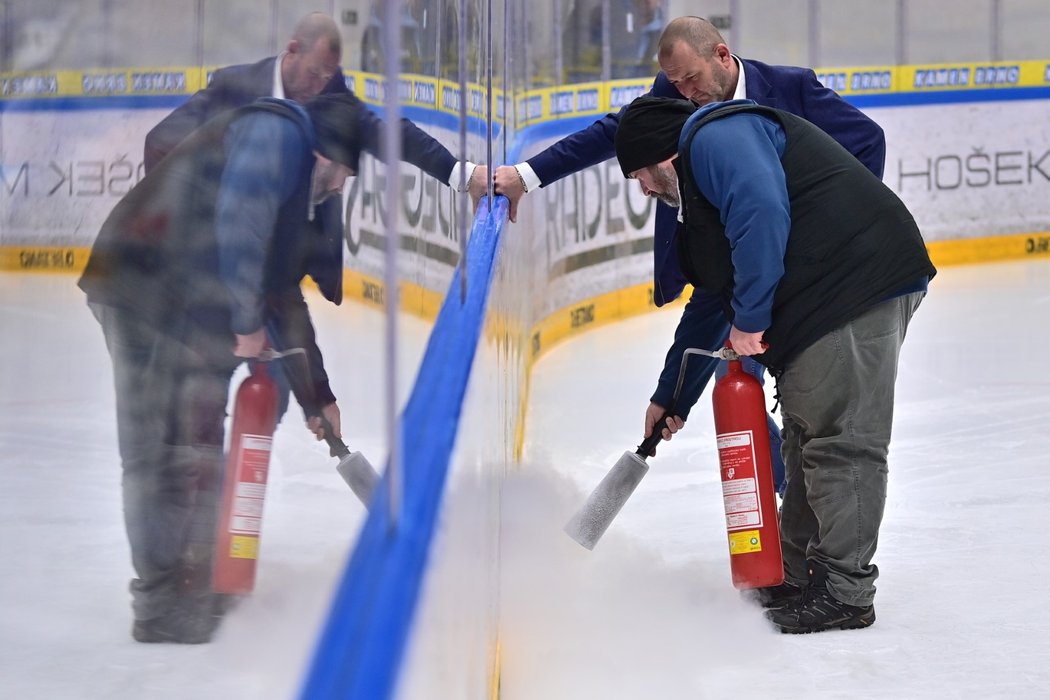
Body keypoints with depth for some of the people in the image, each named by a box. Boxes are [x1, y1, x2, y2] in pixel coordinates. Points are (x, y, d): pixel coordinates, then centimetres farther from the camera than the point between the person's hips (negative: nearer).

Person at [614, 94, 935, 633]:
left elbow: (761, 214, -23)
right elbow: (712, 293, 35)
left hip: (858, 283, -11)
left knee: (840, 440, -9)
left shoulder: (715, 137, -5)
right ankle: (797, 576, 23)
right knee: (808, 438, 15)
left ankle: (845, 593, -7)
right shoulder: (702, 175, 29)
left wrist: (750, 318, -14)